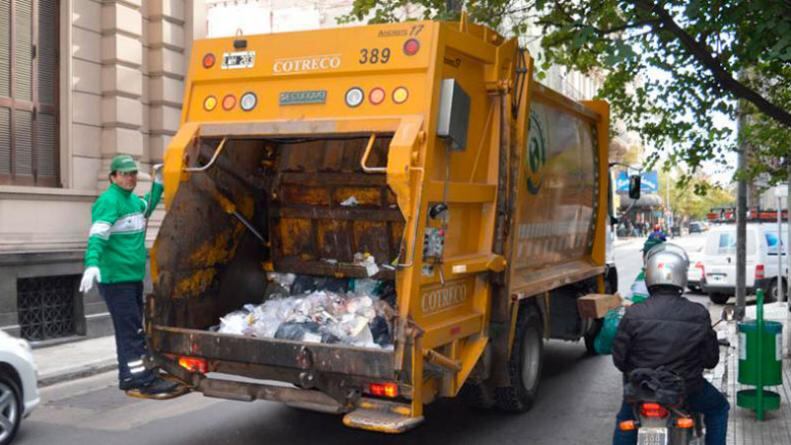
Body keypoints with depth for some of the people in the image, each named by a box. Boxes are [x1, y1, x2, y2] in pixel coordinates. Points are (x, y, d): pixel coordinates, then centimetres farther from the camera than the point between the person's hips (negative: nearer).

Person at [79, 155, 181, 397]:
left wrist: (158, 182, 29)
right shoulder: (108, 200, -14)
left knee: (132, 330, 16)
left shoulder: (133, 200, 14)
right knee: (131, 331, -9)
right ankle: (140, 380, -7)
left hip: (133, 276, 10)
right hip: (116, 277, -10)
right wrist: (92, 263, -40)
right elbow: (97, 236, -25)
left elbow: (147, 207, 38)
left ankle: (132, 377, 26)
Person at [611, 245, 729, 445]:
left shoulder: (633, 314, -15)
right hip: (686, 391, -1)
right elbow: (711, 360, -4)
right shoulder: (699, 314, -14)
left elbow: (619, 358, -7)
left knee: (625, 419, 31)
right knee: (718, 409, 30)